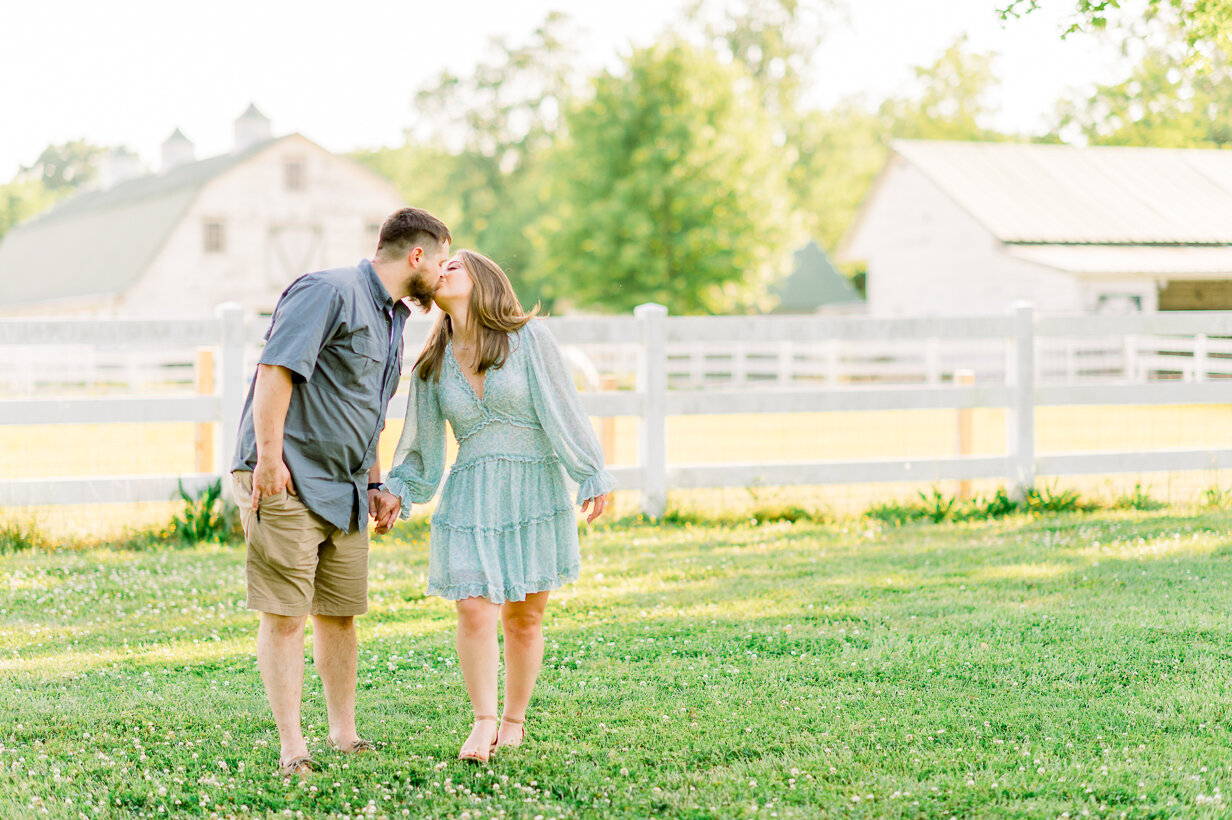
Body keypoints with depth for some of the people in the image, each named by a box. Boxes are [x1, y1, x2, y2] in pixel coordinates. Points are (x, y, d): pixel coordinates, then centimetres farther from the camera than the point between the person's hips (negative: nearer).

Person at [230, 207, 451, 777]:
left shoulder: (393, 318, 20)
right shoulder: (328, 292, -12)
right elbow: (276, 368, -20)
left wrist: (374, 483, 25)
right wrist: (269, 455, -25)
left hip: (344, 490, 9)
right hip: (285, 482, -9)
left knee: (341, 613, 12)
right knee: (284, 616, -6)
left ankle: (344, 735, 23)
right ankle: (291, 747, -2)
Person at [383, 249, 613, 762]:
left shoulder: (528, 338, -3)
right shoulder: (434, 362, 8)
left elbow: (564, 411, -2)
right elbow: (422, 442, 16)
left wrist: (592, 477, -4)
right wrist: (396, 492, 6)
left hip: (535, 492, -2)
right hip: (470, 497, 2)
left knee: (524, 617, 4)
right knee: (474, 610, -12)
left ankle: (514, 720, 19)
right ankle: (483, 723, -3)